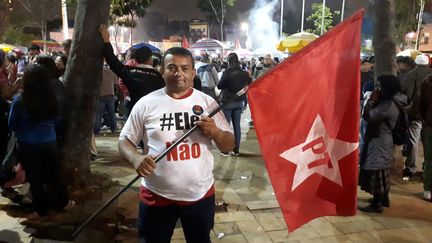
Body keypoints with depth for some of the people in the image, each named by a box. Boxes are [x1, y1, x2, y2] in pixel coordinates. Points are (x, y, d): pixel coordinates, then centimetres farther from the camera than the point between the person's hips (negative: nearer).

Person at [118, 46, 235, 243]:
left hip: (201, 194, 2)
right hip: (157, 195, -1)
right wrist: (136, 158, -21)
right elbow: (125, 140, 0)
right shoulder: (146, 103, -5)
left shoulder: (207, 102, -2)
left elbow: (229, 147, 1)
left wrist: (214, 132, -21)